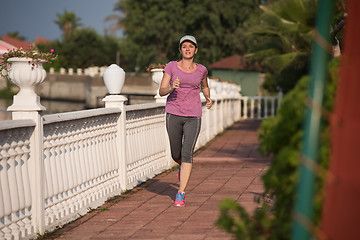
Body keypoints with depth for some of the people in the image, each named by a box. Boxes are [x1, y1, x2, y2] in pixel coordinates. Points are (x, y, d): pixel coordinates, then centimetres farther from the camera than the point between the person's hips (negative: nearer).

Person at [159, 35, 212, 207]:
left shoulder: (201, 70, 5)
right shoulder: (171, 67, 0)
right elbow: (161, 91, -3)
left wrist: (208, 98, 5)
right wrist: (171, 88, -24)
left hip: (193, 116, 0)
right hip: (174, 115, 0)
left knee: (187, 153, -13)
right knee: (176, 155, 10)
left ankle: (181, 194, -9)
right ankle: (182, 167, 48)